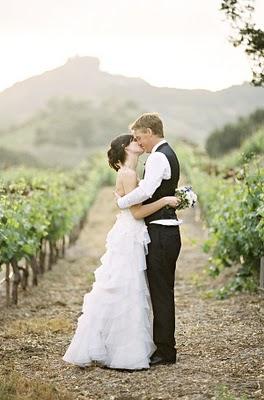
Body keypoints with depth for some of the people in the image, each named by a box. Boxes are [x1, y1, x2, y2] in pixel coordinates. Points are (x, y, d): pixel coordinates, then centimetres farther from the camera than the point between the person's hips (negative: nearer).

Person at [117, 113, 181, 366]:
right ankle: (165, 347, 22)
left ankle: (165, 351, 1)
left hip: (160, 234, -10)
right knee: (163, 292, 14)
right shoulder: (169, 155, 18)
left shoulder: (158, 157, -14)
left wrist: (121, 202, -14)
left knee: (160, 293, -5)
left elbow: (146, 191, -29)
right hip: (168, 232, 10)